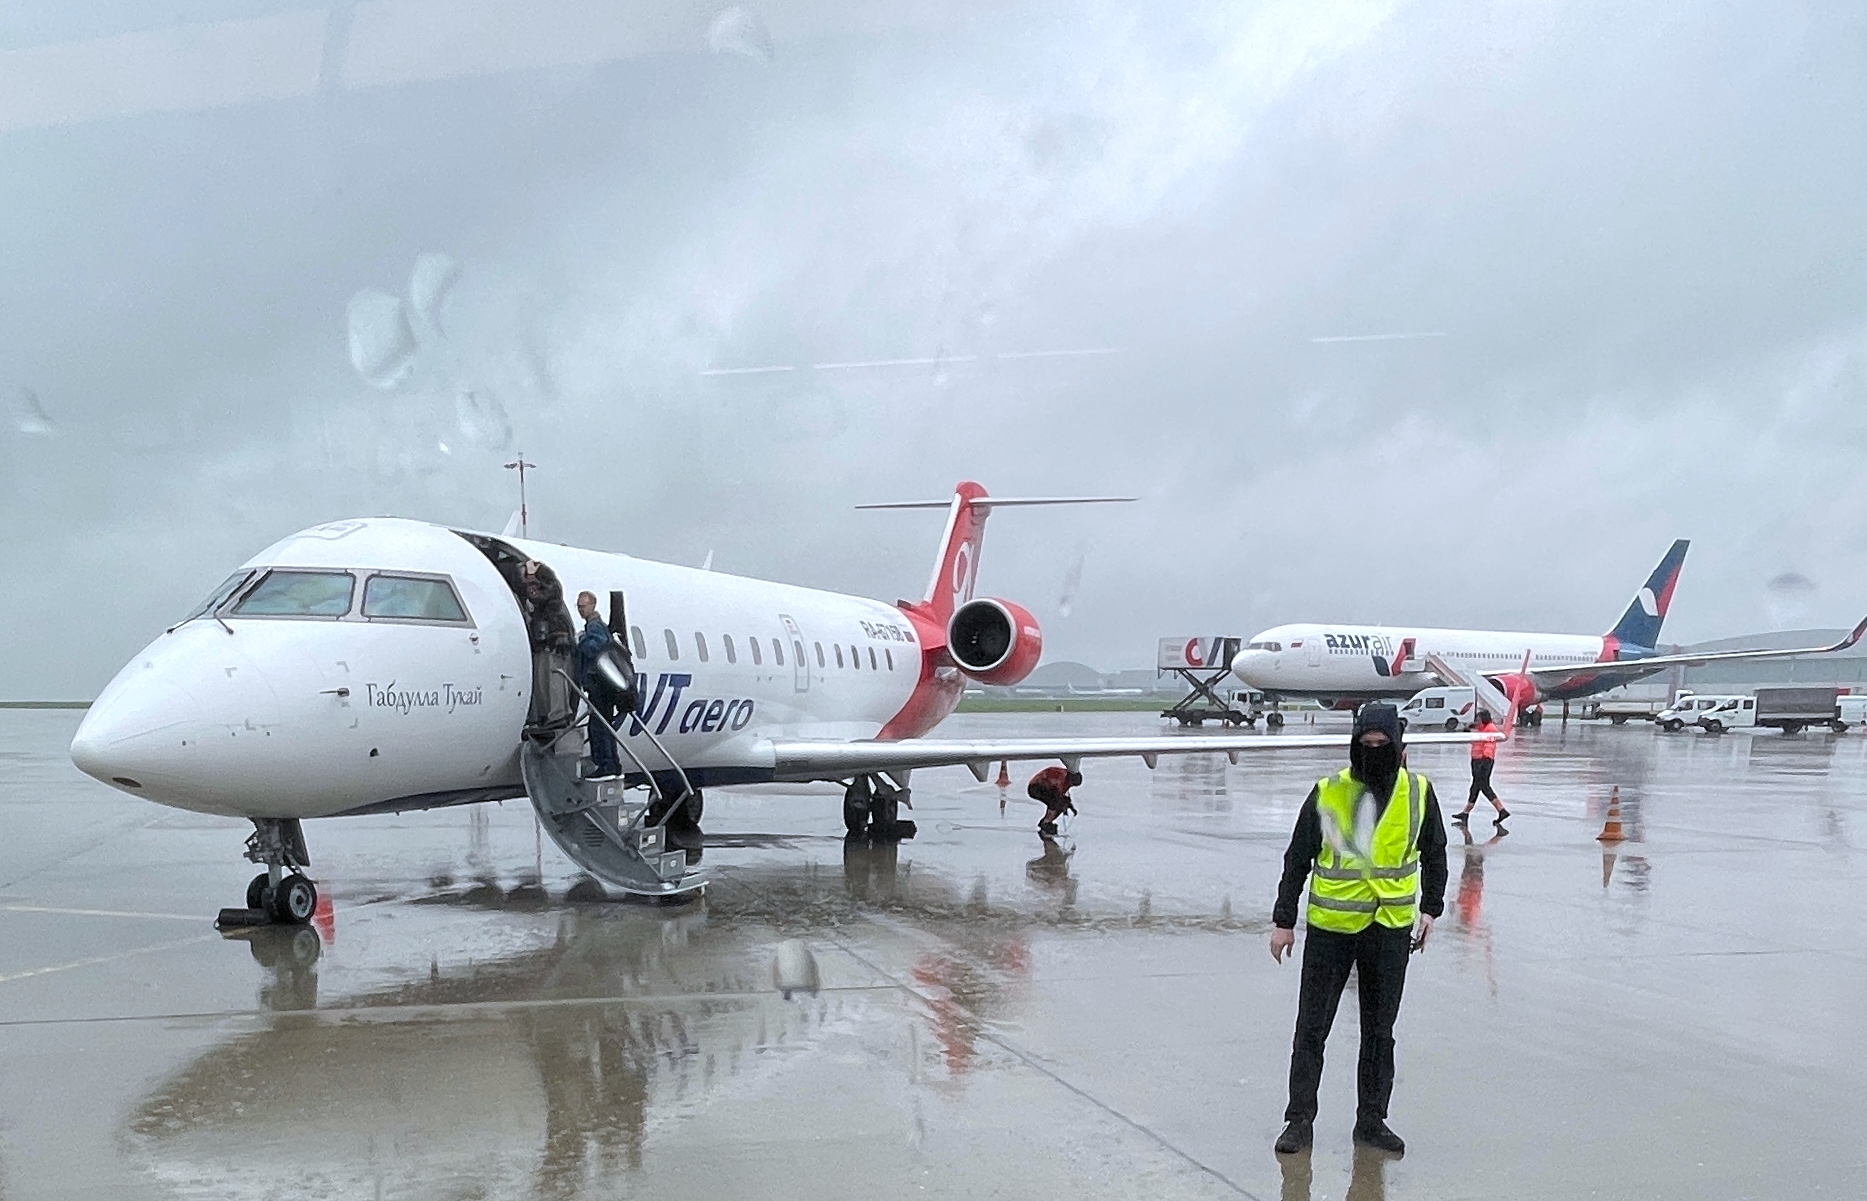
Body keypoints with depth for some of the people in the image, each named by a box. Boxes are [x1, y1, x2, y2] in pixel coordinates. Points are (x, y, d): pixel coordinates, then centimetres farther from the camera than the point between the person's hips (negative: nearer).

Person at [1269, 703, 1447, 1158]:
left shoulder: (1418, 793, -1)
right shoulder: (1327, 793, -7)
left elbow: (1433, 853, 14)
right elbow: (1297, 859, 0)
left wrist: (1430, 908, 9)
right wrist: (1284, 921, 0)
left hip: (1391, 930, 2)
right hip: (1330, 927, -2)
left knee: (1379, 1031, 11)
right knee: (1312, 1027, 3)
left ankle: (1372, 1121, 23)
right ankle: (1299, 1120, 13)